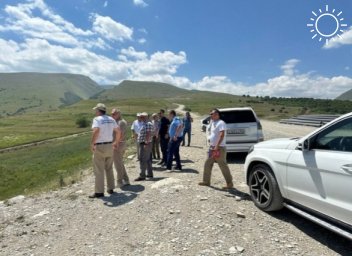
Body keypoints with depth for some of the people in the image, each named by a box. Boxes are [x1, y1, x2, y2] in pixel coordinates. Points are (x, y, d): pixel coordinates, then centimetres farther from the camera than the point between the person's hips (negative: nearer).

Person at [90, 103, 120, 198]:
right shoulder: (111, 119, 9)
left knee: (99, 170, 1)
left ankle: (99, 192, 5)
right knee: (109, 169, 17)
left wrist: (92, 144, -21)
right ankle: (111, 188, 23)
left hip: (99, 147, -6)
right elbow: (118, 131, 13)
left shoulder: (97, 119, -11)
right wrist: (116, 142, 25)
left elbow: (96, 131, -28)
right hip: (109, 146, 7)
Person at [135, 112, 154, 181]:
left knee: (143, 160, -9)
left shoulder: (148, 124, -13)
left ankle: (142, 175, -6)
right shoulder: (144, 124, 19)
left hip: (145, 144, -11)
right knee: (148, 160, 14)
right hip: (143, 144, 11)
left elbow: (148, 134, -21)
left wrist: (146, 143, -25)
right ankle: (150, 174, 23)